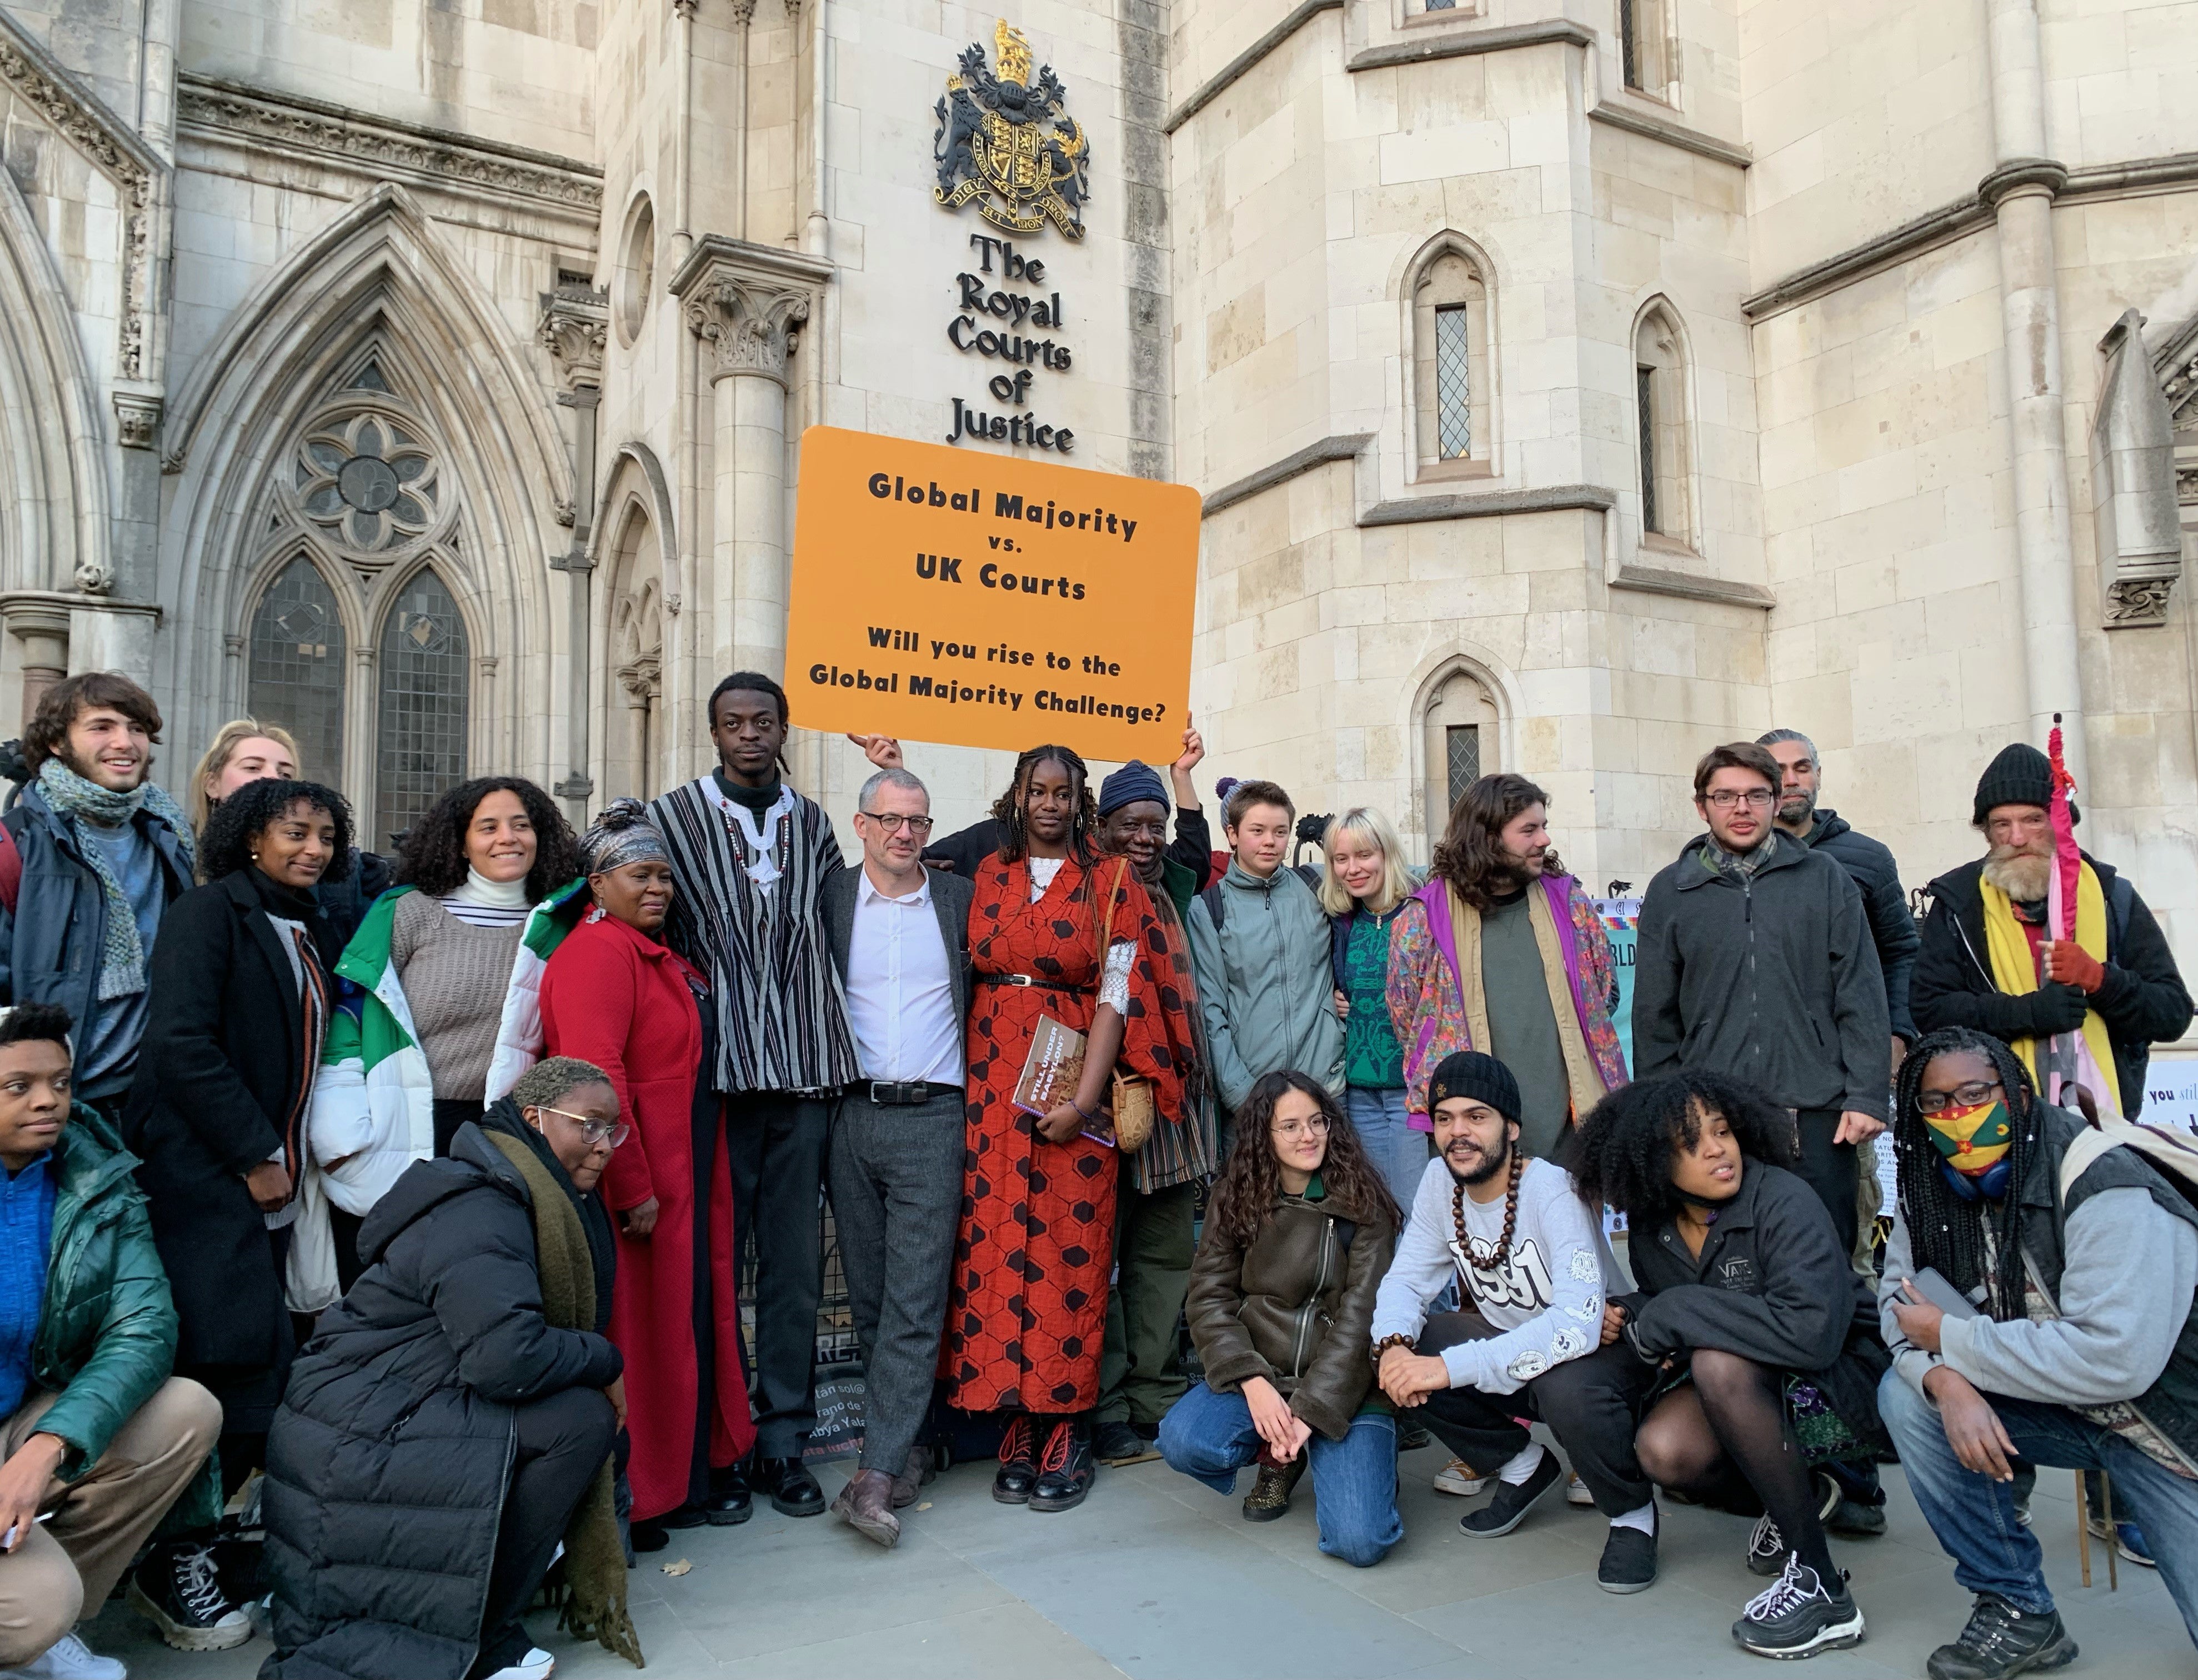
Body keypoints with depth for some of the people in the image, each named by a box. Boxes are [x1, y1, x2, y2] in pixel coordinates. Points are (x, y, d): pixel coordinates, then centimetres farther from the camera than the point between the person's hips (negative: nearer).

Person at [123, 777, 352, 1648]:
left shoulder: (308, 935, 17)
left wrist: (290, 1161, 12)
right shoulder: (212, 909, -6)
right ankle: (170, 1563, 5)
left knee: (256, 1372, 4)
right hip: (205, 1176, -7)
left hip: (268, 1182, 7)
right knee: (248, 1366, -10)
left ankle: (192, 1537, 17)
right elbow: (182, 1042, -15)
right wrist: (255, 1157, -13)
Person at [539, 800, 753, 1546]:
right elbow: (596, 1079, -25)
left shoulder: (660, 955, 16)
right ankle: (632, 1502, 15)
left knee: (694, 1318, 16)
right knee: (638, 1330, 1)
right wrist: (633, 1189, -25)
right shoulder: (596, 954, -16)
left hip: (686, 1178, 10)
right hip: (637, 1184, -10)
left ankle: (690, 1480, 29)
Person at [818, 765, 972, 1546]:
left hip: (932, 1119, -1)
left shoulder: (959, 898, 7)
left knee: (916, 1300, -6)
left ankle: (876, 1475, -4)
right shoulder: (831, 896, 6)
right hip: (852, 1119, 2)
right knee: (869, 1296, 9)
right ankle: (910, 1443, 23)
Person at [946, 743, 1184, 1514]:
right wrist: (968, 1085, 0)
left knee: (1070, 1245, -2)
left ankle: (1067, 1430, 8)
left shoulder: (1109, 884, 3)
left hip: (1074, 1084, -2)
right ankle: (1019, 1428, 11)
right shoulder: (983, 879, 11)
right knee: (996, 1242, 0)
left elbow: (1118, 993, -4)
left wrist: (1083, 1100, -13)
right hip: (992, 1085, 2)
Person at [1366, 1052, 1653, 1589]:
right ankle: (1522, 1465, 9)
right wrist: (1393, 1344, -27)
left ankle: (1633, 1512, -5)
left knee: (1566, 1385, -39)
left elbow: (1577, 1324, -37)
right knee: (1401, 1350, -16)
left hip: (1603, 1349, -6)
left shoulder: (1553, 1190, -27)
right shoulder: (1440, 1181, -7)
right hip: (1509, 1343, 6)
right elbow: (1406, 1280, -3)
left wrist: (1452, 1366, -41)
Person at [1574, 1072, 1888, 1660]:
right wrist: (1627, 1321, -10)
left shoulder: (1784, 1203, -23)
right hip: (1755, 1393, 6)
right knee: (1663, 1451, -23)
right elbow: (1656, 1303, 15)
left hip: (1843, 1387, -6)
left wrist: (1671, 1316, -30)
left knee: (1719, 1362, -34)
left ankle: (1818, 1583, -22)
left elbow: (1811, 1331, -37)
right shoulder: (1652, 1229, -4)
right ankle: (1799, 1496, 10)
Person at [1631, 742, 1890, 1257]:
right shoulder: (1670, 891, 6)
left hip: (1816, 1113, 0)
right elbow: (1655, 1016, 7)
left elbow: (1861, 997, 3)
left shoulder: (1825, 879, 6)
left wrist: (1868, 1095, -3)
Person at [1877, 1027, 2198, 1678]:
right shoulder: (1935, 1194, -6)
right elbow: (1904, 1302, -8)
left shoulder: (2106, 1188, -27)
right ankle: (2017, 1610, -5)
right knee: (1906, 1395, -17)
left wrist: (1950, 1338, -26)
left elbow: (2113, 1358, -34)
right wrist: (1948, 1381, -30)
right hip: (2058, 1408, 5)